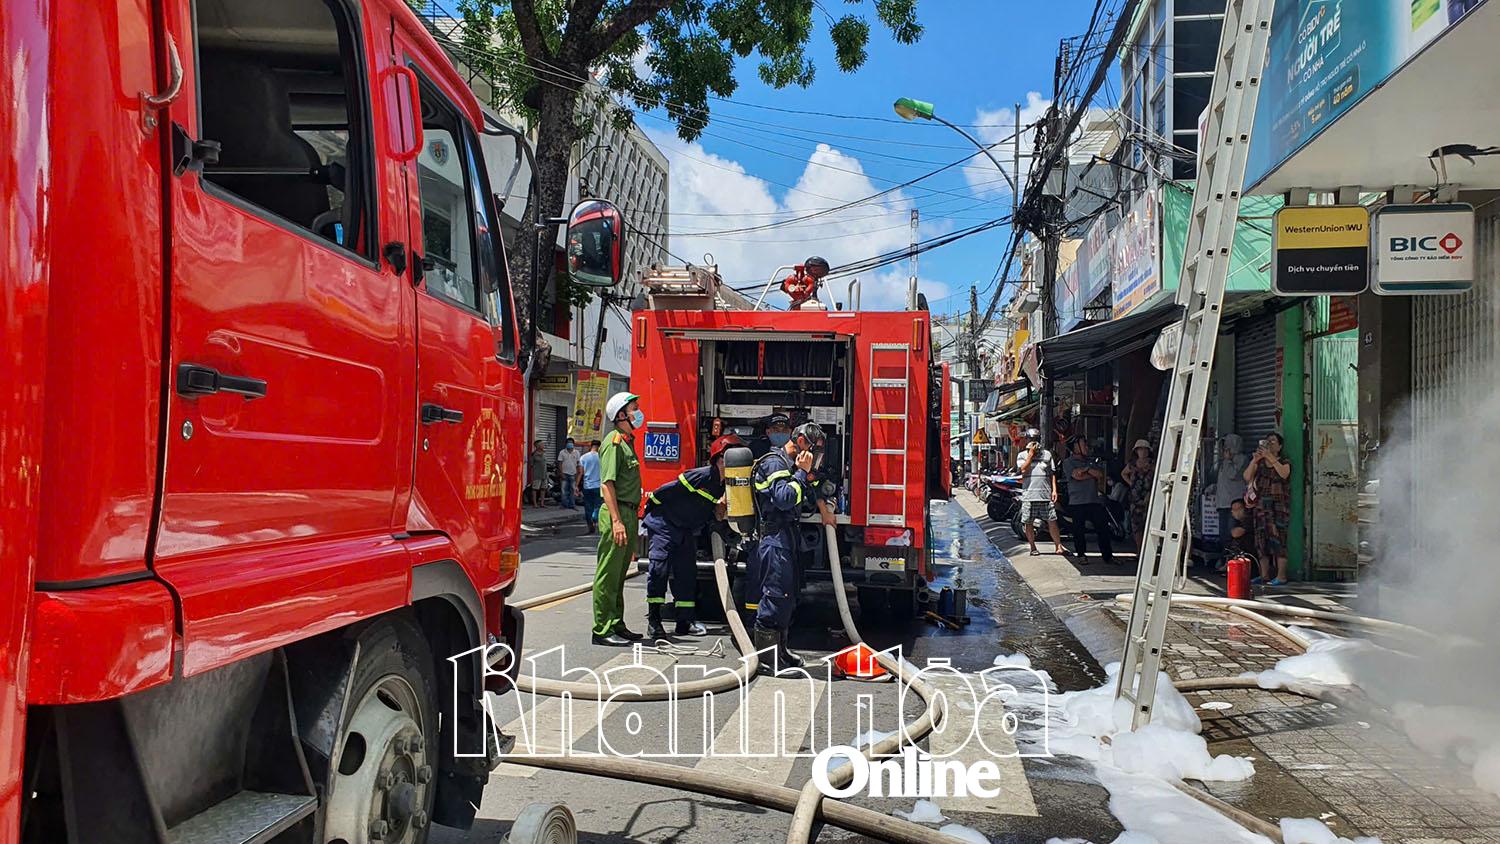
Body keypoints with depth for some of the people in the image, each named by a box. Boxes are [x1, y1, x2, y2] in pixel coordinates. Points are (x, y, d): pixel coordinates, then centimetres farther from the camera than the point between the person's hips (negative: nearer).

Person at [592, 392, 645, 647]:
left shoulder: (627, 442, 19)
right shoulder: (614, 441, -10)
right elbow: (607, 483, -18)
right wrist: (616, 521, -24)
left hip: (628, 513, 10)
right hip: (617, 512, -10)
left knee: (619, 574, 14)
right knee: (608, 573, -5)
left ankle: (617, 625, 22)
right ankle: (602, 630, -1)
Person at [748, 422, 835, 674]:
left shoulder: (792, 464, 19)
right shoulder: (774, 463, -13)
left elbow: (812, 486, 37)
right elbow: (785, 499, -25)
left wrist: (824, 508, 27)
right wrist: (801, 472, -17)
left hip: (787, 537, 11)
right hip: (773, 537, -11)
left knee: (787, 597, 15)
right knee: (775, 595, -12)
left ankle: (779, 651, 24)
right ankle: (765, 659, -9)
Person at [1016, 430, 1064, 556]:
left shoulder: (1047, 454, 11)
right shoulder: (1022, 455, 6)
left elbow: (1052, 473, 12)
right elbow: (1023, 470, -11)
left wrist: (1054, 490, 4)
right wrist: (1031, 454, -10)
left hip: (1046, 494, 1)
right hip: (1029, 495, -1)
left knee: (1052, 521, -2)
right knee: (1029, 523, 3)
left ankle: (1058, 546, 5)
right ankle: (1033, 547, 15)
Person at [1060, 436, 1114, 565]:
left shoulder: (1092, 461, 18)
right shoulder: (1068, 462, 2)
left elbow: (1101, 476, 4)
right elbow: (1077, 476, -14)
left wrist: (1087, 470, -8)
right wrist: (1094, 474, -4)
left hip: (1094, 501, 4)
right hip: (1077, 502, -4)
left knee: (1103, 528, 0)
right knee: (1078, 530, 2)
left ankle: (1108, 556, 6)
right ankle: (1081, 555, 15)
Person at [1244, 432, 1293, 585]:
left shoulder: (1284, 462, 5)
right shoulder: (1259, 463, 16)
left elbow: (1284, 474, -18)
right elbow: (1247, 477, 1)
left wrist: (1270, 457, -24)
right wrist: (1254, 460, -11)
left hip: (1278, 506, -4)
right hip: (1261, 505, 4)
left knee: (1278, 539, -11)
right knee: (1261, 539, 2)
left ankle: (1281, 577, -11)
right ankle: (1264, 575, 7)